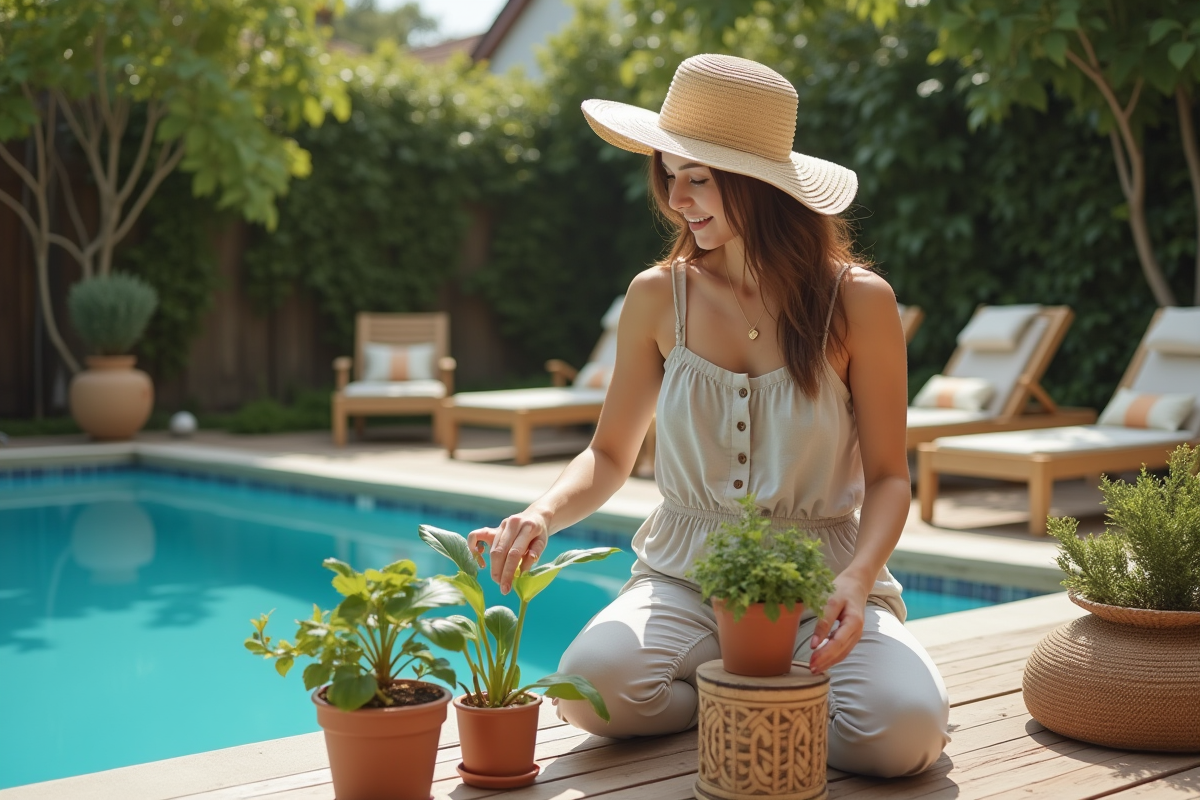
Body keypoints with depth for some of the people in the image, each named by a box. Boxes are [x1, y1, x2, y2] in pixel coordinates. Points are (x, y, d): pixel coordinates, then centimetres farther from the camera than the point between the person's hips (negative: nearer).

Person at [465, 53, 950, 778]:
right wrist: (546, 514, -12)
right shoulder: (658, 297, 2)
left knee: (902, 730, -29)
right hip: (687, 575, 1)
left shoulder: (858, 301, -5)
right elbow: (611, 454, 9)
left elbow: (887, 475, -2)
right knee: (591, 684, -30)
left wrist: (857, 579, -21)